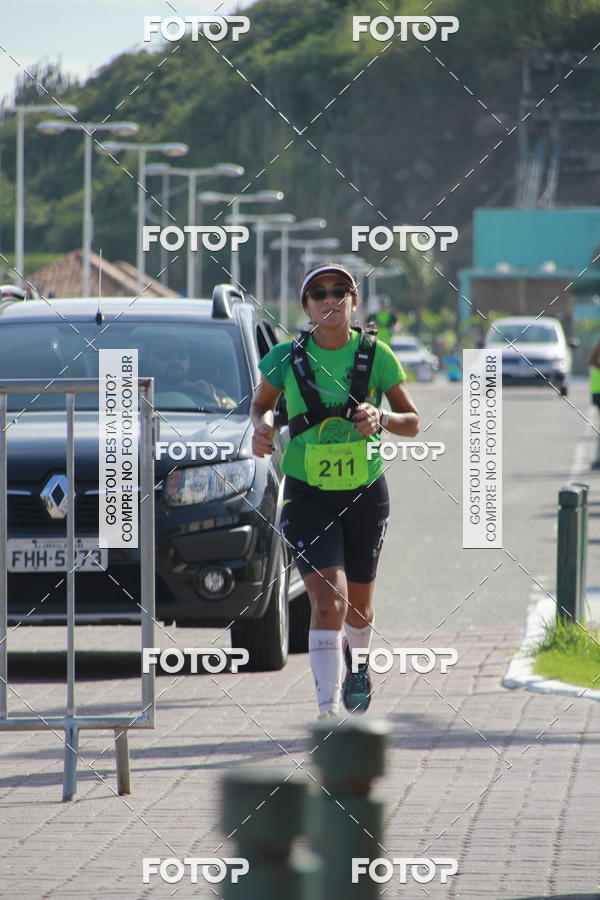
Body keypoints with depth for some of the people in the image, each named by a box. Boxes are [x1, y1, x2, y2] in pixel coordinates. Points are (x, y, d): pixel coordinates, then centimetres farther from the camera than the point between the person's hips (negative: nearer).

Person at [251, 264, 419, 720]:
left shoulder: (375, 355, -7)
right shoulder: (286, 358, -7)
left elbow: (413, 422, -1)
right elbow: (262, 403, 11)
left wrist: (381, 417, -22)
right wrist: (262, 426, -12)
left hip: (365, 494, 2)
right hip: (307, 497, -2)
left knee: (358, 607, 17)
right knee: (329, 600, -20)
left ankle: (357, 661, 52)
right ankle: (328, 712, -20)